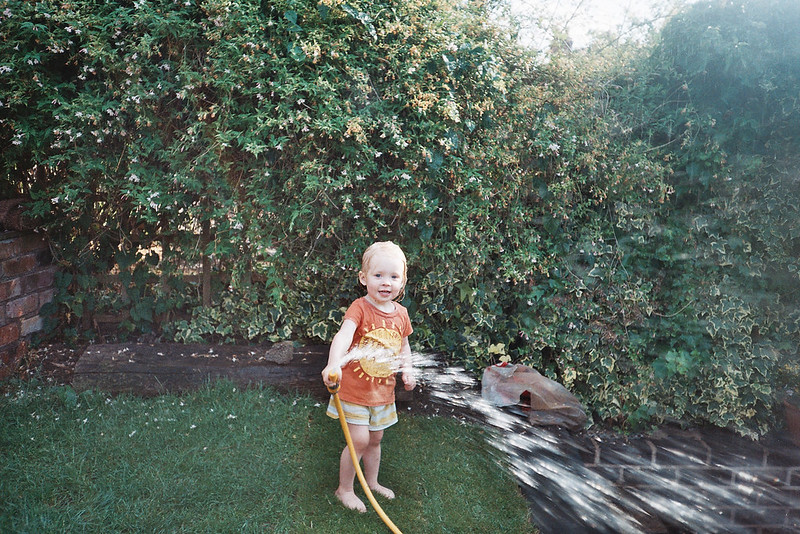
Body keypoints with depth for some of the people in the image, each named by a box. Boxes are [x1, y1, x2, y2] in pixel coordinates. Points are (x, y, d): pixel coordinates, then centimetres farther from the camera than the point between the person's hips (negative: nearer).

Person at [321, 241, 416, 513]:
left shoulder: (401, 314, -1)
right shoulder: (360, 308, -21)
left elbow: (404, 346, 14)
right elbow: (343, 335, -38)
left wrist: (408, 370, -3)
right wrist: (333, 363, -56)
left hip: (383, 389, 6)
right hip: (354, 387, -5)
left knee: (375, 439, 20)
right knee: (359, 440, -5)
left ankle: (372, 482, 42)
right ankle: (344, 489, 18)